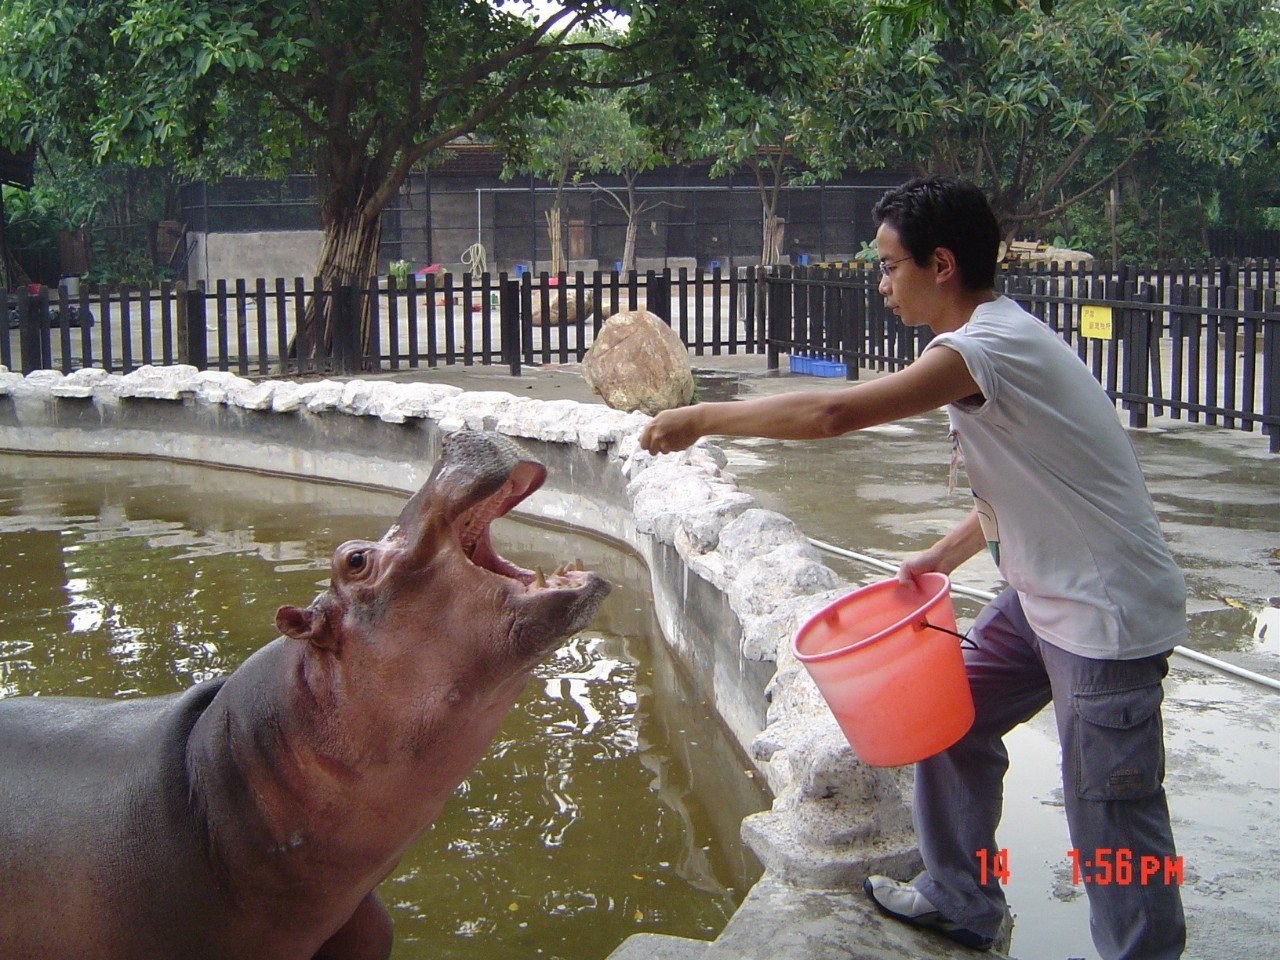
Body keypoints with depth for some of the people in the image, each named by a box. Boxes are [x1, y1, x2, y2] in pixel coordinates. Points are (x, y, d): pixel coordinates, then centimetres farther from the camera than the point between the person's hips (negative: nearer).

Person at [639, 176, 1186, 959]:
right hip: (1042, 597, 10)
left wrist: (703, 417, -21)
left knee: (1111, 810, -1)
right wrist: (947, 554, 6)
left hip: (1107, 614, -10)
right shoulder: (996, 337, 8)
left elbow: (834, 412, -31)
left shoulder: (990, 345, -23)